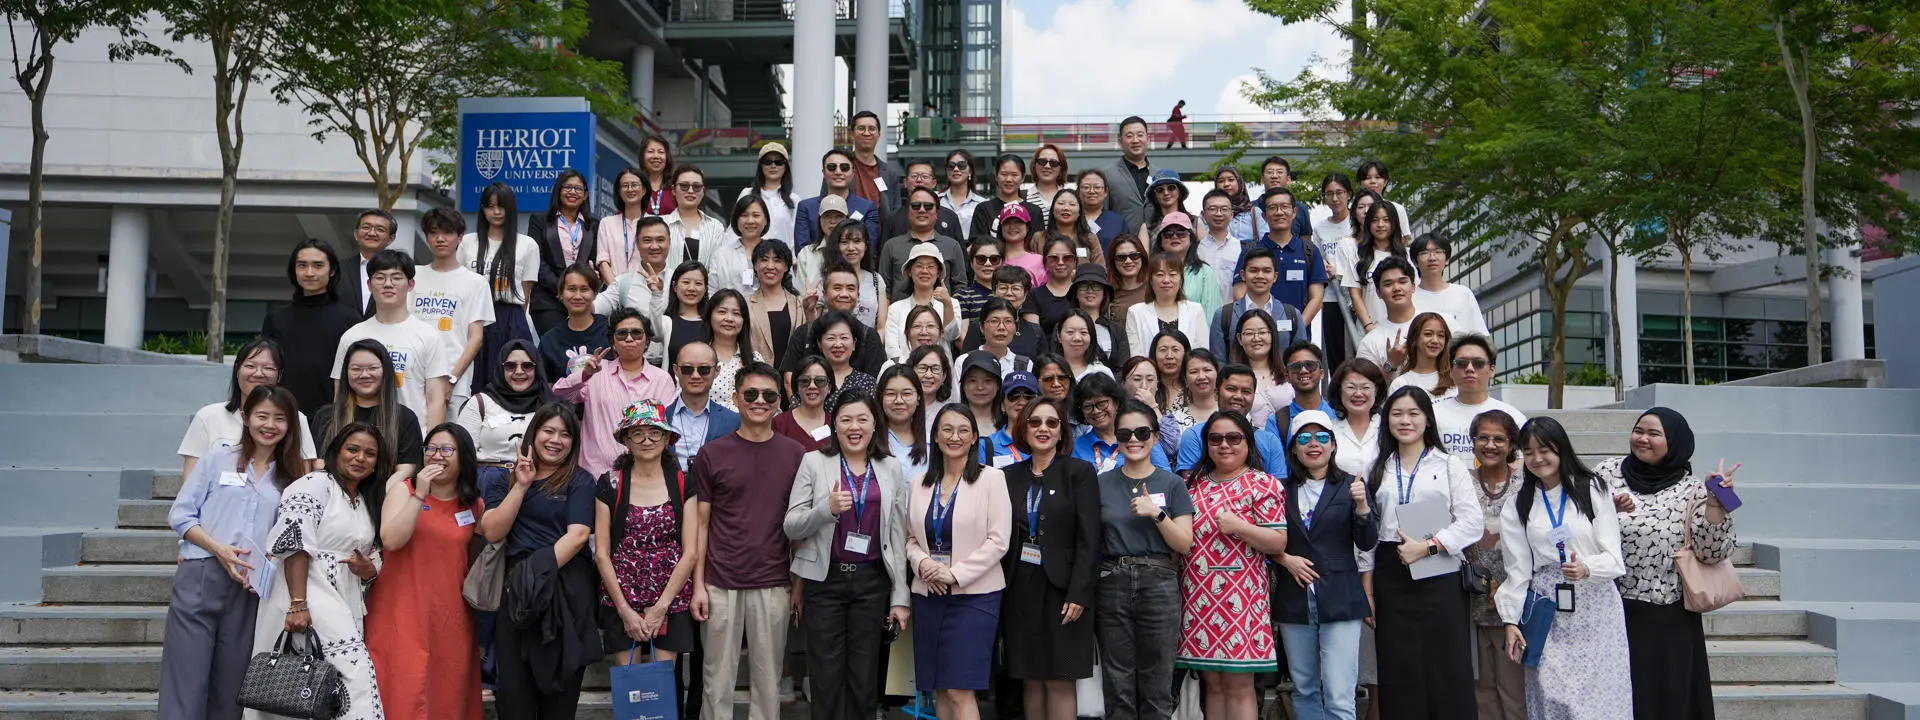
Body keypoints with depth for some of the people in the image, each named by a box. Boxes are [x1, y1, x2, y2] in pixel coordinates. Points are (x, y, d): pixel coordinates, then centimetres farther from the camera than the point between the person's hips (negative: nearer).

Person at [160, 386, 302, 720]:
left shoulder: (290, 477, 12)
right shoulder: (219, 459, 5)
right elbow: (180, 514, 1)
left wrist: (270, 565, -7)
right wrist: (217, 548, -12)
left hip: (249, 588, 3)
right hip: (200, 579, -2)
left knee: (229, 686, 8)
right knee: (186, 681, -6)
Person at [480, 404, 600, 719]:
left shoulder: (579, 481, 4)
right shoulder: (506, 479, 13)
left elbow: (578, 535, -9)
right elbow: (492, 532, 1)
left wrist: (540, 574, -17)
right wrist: (522, 486, -7)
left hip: (566, 588, -2)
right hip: (514, 590, 3)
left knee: (559, 692, 1)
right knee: (511, 690, 0)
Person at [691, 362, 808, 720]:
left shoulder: (796, 455, 3)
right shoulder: (712, 454, 1)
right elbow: (701, 523, 3)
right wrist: (698, 584, -2)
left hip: (773, 586, 1)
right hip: (720, 583, -1)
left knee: (768, 678, 8)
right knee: (717, 678, 6)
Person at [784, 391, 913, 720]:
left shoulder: (890, 468, 6)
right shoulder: (813, 462, 0)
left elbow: (898, 536, 6)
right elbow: (791, 527, -3)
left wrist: (900, 598, 3)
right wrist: (828, 509, -22)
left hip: (872, 581, 2)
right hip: (825, 579, -2)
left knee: (865, 675, 7)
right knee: (827, 674, 2)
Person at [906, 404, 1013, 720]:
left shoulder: (991, 478, -3)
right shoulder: (921, 483, 11)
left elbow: (998, 540, -8)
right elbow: (911, 538, 13)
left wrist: (955, 574, -15)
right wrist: (922, 563, -8)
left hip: (974, 594, -5)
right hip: (928, 595, 5)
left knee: (959, 690, -11)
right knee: (939, 690, 8)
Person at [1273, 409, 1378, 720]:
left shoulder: (1350, 485, 4)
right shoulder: (1282, 489, 9)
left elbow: (1367, 544, -3)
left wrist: (1361, 504, -18)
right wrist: (1285, 559, -7)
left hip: (1339, 600, -3)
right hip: (1294, 599, 3)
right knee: (1304, 691, 11)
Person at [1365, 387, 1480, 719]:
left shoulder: (1449, 465, 6)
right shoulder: (1377, 470, 14)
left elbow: (1471, 522, -3)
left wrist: (1428, 547, -15)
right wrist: (1367, 587, 5)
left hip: (1440, 576, -3)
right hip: (1391, 577, 3)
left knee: (1446, 671, -4)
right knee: (1398, 673, 3)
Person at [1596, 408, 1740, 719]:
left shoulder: (1691, 490, 0)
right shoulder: (1607, 472, 3)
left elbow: (1712, 552, -7)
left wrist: (1715, 500, -17)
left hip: (1667, 623, -1)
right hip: (1612, 614, 1)